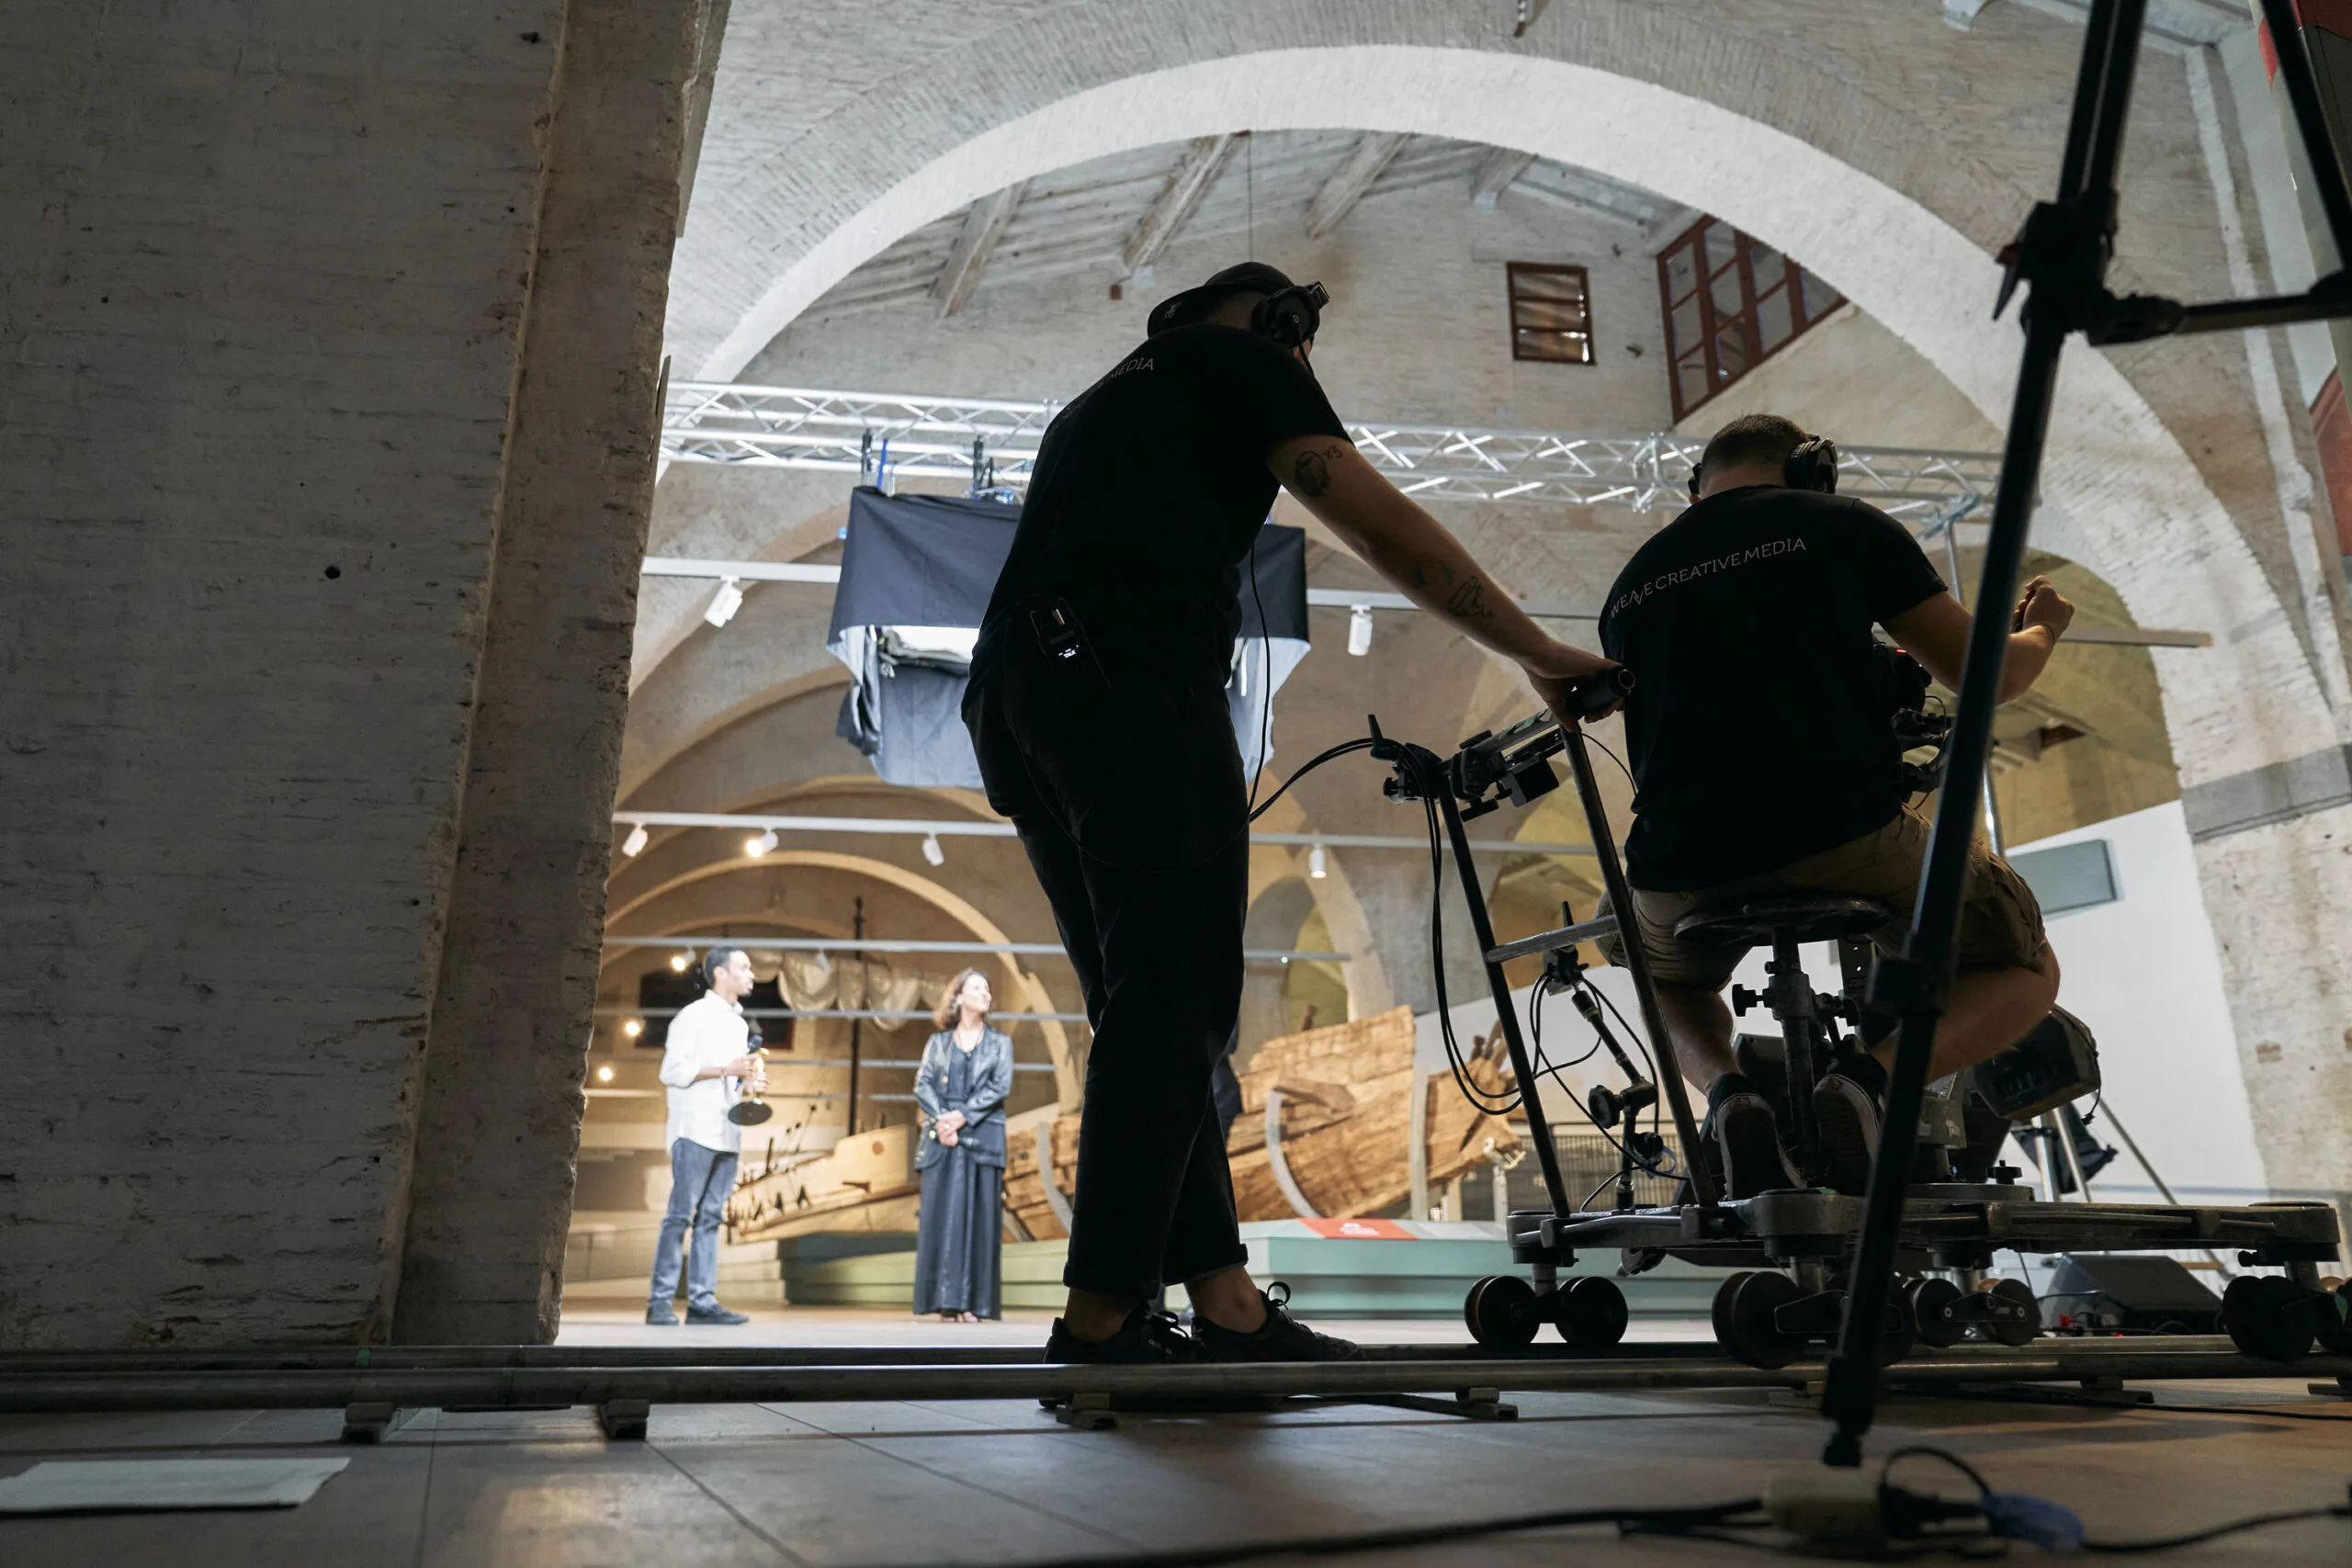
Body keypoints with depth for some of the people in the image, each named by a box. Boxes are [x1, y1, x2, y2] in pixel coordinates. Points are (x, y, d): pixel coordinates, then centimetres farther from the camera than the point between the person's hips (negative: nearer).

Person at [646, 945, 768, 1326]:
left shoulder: (740, 1023, 20)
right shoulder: (694, 1015, -3)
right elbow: (672, 1071, -10)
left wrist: (750, 1082, 7)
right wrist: (725, 1070, -15)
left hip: (727, 1134, 7)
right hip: (695, 1132, -7)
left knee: (710, 1218, 5)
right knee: (680, 1215, -6)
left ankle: (702, 1300, 6)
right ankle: (660, 1302, -3)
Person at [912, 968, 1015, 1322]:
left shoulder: (1000, 1041, 12)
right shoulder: (938, 1042, 14)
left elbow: (1000, 1086, -1)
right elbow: (923, 1085, 4)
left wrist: (962, 1116, -12)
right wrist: (941, 1120, -14)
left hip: (983, 1137, -1)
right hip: (943, 1137, 1)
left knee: (979, 1216, -5)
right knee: (941, 1214, -4)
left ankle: (973, 1302, -5)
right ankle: (947, 1300, -2)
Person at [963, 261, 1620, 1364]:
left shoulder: (1102, 399, 36)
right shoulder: (1243, 361, 12)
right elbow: (1384, 527, 1)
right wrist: (1539, 653, 5)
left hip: (1011, 694, 9)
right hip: (1130, 683, -9)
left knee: (1145, 1013, 6)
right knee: (1170, 1011, -9)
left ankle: (1224, 1305, 6)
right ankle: (1100, 1322, -10)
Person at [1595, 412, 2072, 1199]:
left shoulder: (1630, 586, 18)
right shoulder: (1843, 524, 8)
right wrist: (2039, 631, 34)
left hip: (1686, 874, 3)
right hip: (1848, 842, -3)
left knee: (1669, 980, 37)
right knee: (2025, 972, 22)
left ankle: (1726, 1091, 2)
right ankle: (1868, 1081, -8)